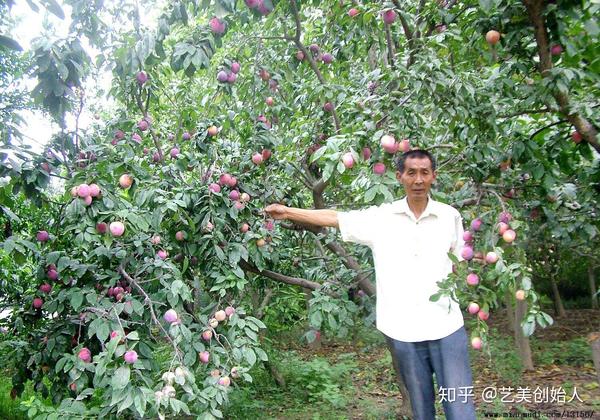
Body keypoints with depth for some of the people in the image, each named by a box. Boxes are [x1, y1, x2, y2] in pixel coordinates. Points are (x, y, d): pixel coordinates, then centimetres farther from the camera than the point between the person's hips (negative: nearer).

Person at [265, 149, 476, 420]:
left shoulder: (450, 216, 3)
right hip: (402, 331, 0)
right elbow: (334, 218, 1)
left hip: (446, 328, 0)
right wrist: (288, 212, -2)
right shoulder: (381, 218, 0)